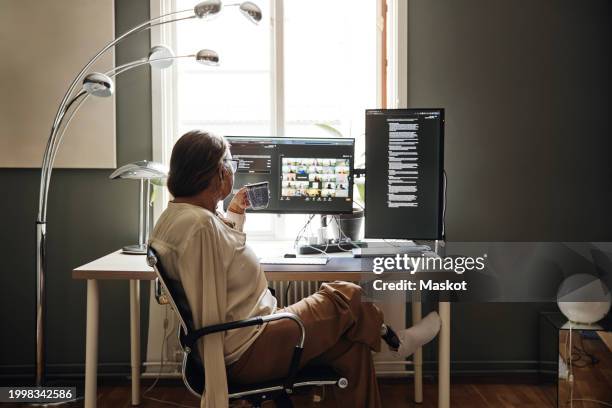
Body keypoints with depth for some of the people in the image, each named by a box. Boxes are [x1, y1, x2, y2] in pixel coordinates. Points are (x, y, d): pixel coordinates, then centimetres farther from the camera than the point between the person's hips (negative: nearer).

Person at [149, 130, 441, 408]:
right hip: (247, 352, -10)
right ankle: (395, 341, 29)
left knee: (351, 346, 9)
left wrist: (234, 215, 27)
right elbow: (209, 315, -27)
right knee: (345, 297, 1)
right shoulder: (200, 225, -27)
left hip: (235, 346, 10)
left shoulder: (176, 214, 7)